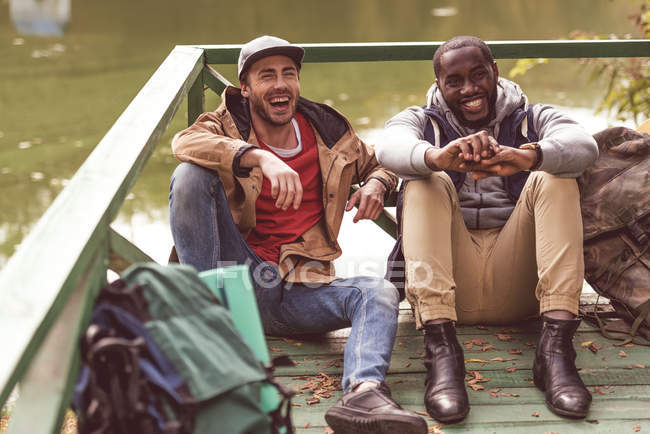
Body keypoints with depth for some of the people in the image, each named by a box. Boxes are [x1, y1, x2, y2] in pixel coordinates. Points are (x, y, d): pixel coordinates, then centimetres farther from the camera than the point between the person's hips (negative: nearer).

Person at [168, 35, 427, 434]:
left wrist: (377, 184, 2)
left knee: (379, 293, -27)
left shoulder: (330, 132, 12)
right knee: (190, 174, -19)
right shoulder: (227, 125, 5)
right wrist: (259, 157, -35)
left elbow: (377, 165, 29)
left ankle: (363, 393, -55)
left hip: (302, 291, 2)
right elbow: (185, 142, -18)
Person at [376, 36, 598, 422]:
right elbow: (390, 148, -13)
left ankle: (556, 346, -32)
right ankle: (441, 347, -38)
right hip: (446, 280, 0)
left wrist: (530, 156, -34)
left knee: (554, 178, -16)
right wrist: (436, 157, -38)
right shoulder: (422, 121, 14)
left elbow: (585, 145, -10)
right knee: (426, 184, -20)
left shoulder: (533, 120, 15)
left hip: (516, 287, 1)